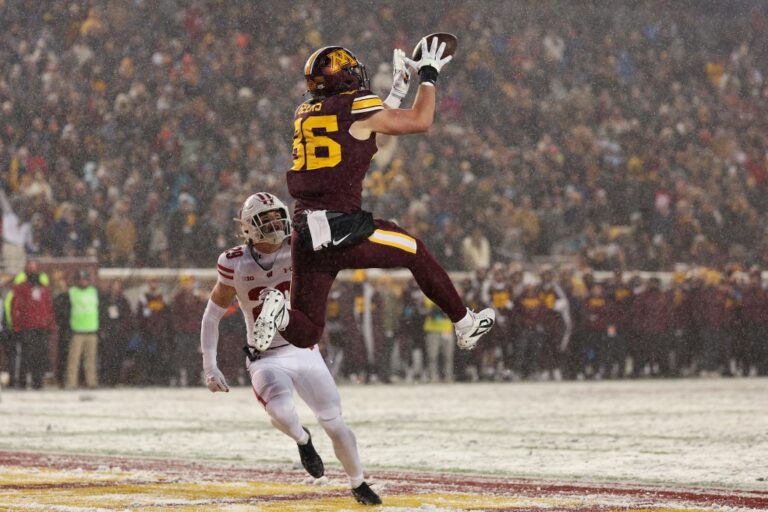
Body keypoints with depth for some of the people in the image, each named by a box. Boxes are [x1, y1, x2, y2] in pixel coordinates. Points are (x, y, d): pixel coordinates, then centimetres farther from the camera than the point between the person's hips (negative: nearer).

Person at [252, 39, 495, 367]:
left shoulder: (304, 114, 16)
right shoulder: (356, 107, -3)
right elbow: (420, 121, 7)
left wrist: (396, 93, 37)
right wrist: (429, 76, 22)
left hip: (305, 237, 5)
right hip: (344, 230, -5)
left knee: (305, 334, 9)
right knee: (416, 254, 22)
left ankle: (280, 315, -21)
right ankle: (465, 325, 32)